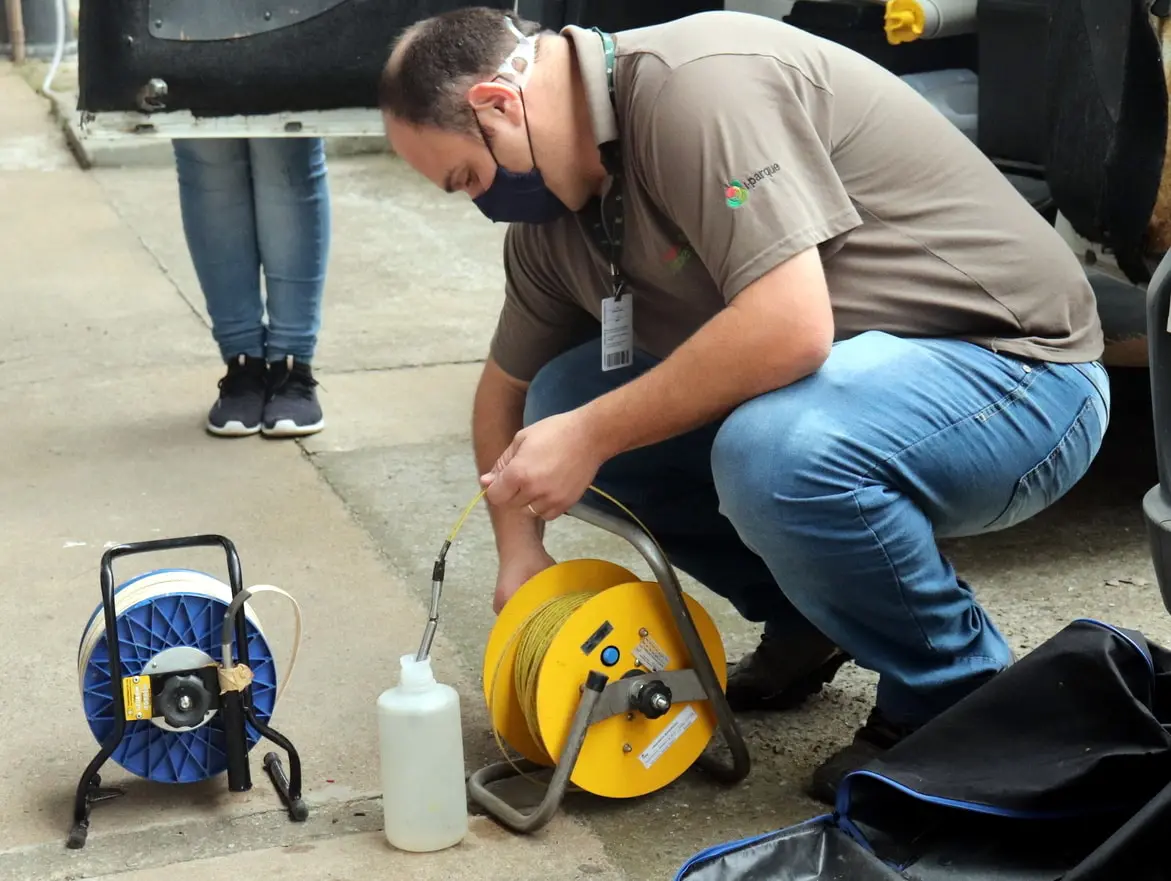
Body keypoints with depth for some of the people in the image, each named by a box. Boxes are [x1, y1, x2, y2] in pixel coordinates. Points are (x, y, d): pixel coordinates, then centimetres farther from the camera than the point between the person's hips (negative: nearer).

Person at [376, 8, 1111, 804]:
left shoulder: (696, 82, -24)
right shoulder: (554, 214, 4)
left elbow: (790, 327, -34)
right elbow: (508, 385, 19)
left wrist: (592, 435, -25)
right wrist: (520, 550, 8)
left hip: (1015, 370, -9)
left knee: (774, 451, -37)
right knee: (562, 402, 0)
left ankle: (959, 693, -9)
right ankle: (806, 621, 13)